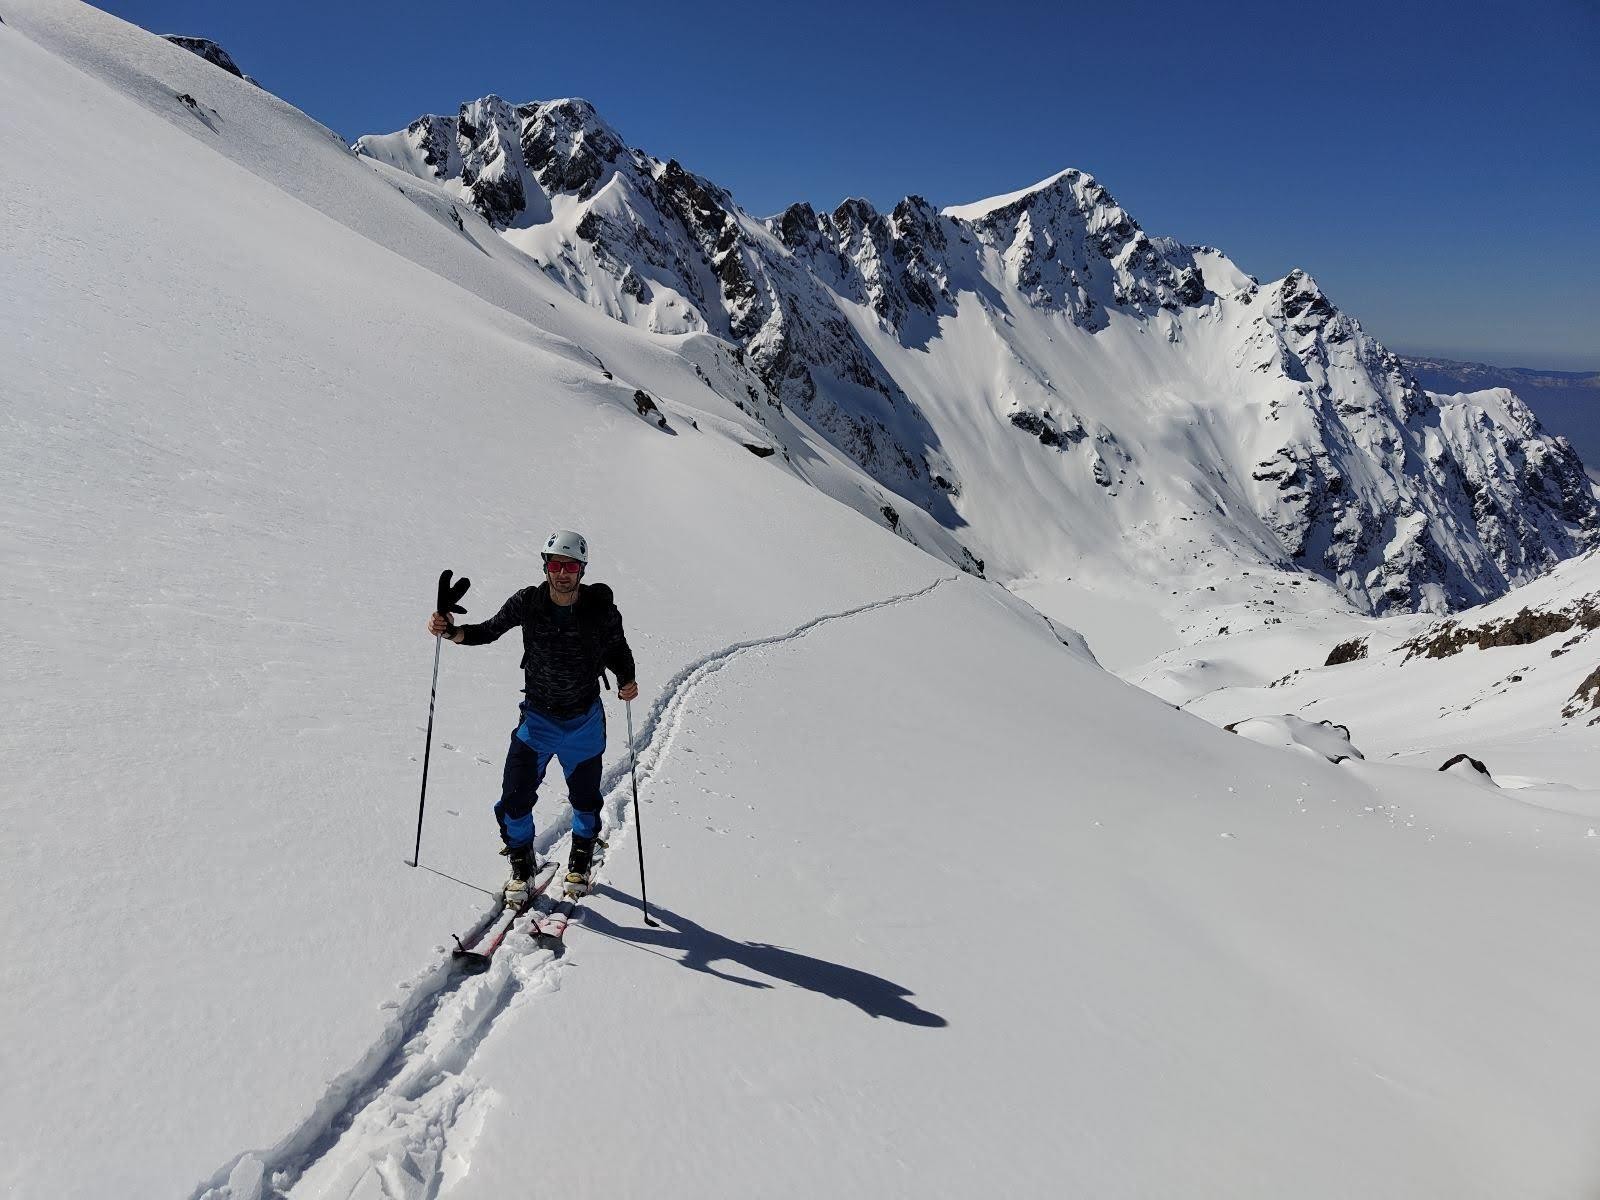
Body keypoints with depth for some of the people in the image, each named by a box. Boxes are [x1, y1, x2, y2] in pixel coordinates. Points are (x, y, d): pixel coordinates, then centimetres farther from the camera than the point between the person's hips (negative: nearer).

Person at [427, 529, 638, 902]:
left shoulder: (601, 611, -15)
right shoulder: (527, 603, -13)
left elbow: (617, 650, 0)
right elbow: (489, 630, 0)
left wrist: (626, 681, -18)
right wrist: (450, 631, -16)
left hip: (585, 721, 0)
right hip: (537, 718, 1)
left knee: (585, 799, 15)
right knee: (515, 797, -3)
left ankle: (580, 862, 44)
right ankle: (521, 866, 24)